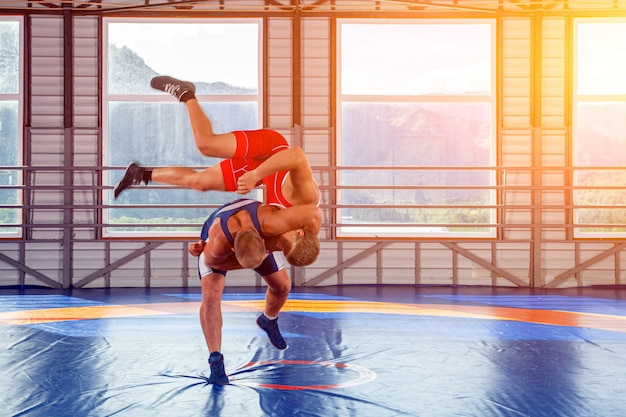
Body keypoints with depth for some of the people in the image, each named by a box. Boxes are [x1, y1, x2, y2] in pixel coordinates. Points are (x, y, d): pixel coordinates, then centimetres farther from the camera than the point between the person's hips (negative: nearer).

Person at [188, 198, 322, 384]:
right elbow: (211, 262, -23)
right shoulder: (217, 245, -48)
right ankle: (215, 361, -10)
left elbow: (314, 213, -44)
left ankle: (268, 321, 41)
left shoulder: (270, 224, -50)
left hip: (259, 234, 3)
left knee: (282, 286, 8)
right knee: (210, 296, -21)